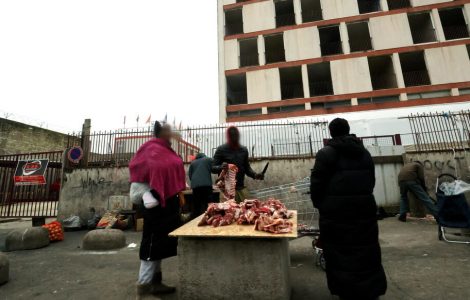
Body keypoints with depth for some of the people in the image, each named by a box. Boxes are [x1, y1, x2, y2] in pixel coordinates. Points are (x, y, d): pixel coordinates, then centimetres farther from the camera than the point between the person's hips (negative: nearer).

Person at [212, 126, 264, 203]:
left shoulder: (244, 150, 12)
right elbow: (213, 168, -2)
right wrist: (221, 167, -24)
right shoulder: (221, 149, 0)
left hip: (241, 187, 4)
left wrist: (255, 175, -1)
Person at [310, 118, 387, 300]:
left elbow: (317, 183, -11)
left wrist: (319, 204, 4)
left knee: (340, 254, 6)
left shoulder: (326, 153, -8)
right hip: (364, 207, 6)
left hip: (336, 210, -5)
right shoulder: (364, 152, 11)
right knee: (366, 252, 16)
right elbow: (372, 180, 16)